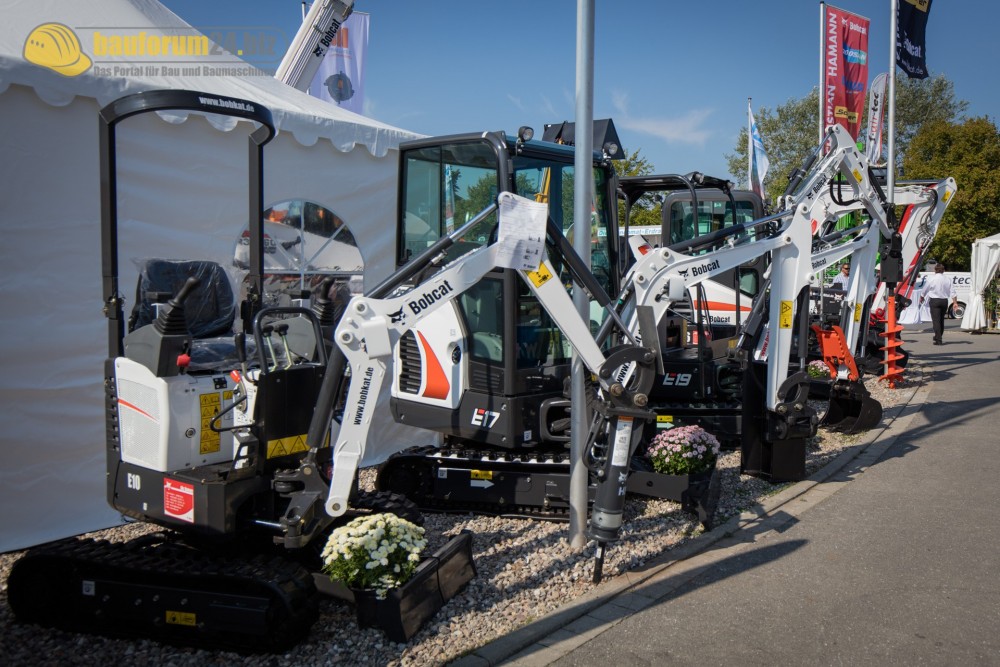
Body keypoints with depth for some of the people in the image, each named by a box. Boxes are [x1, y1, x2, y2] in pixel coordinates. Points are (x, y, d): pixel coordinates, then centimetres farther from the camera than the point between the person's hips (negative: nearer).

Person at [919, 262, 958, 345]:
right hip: (944, 301, 4)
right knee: (941, 320, 17)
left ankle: (938, 340, -13)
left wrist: (921, 299, 19)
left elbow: (924, 291, 2)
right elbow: (952, 292, 1)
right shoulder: (948, 279, 3)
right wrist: (955, 302, 2)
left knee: (936, 320, -6)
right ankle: (937, 337, 31)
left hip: (934, 301, -4)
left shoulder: (930, 278, -7)